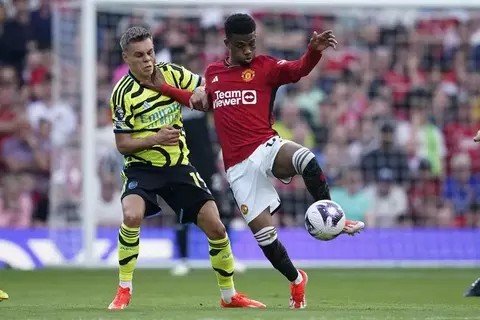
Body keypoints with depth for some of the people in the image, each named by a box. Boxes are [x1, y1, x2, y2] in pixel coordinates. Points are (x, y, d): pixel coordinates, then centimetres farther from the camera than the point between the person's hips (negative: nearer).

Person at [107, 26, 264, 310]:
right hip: (142, 167, -4)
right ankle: (124, 292, -16)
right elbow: (122, 145, -10)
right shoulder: (123, 94, -12)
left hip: (178, 166, 4)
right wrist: (155, 139, -26)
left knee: (215, 226, -3)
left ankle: (230, 295, 16)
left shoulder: (172, 74, -2)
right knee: (132, 215, -32)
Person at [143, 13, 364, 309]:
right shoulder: (213, 73, 15)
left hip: (266, 147, -3)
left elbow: (298, 70, -17)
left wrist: (315, 51, -37)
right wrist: (162, 88, 25)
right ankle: (296, 280, 24)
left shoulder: (265, 67, 1)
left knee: (306, 159, -40)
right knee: (263, 233, -1)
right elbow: (205, 101, 34)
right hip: (239, 166, 3)